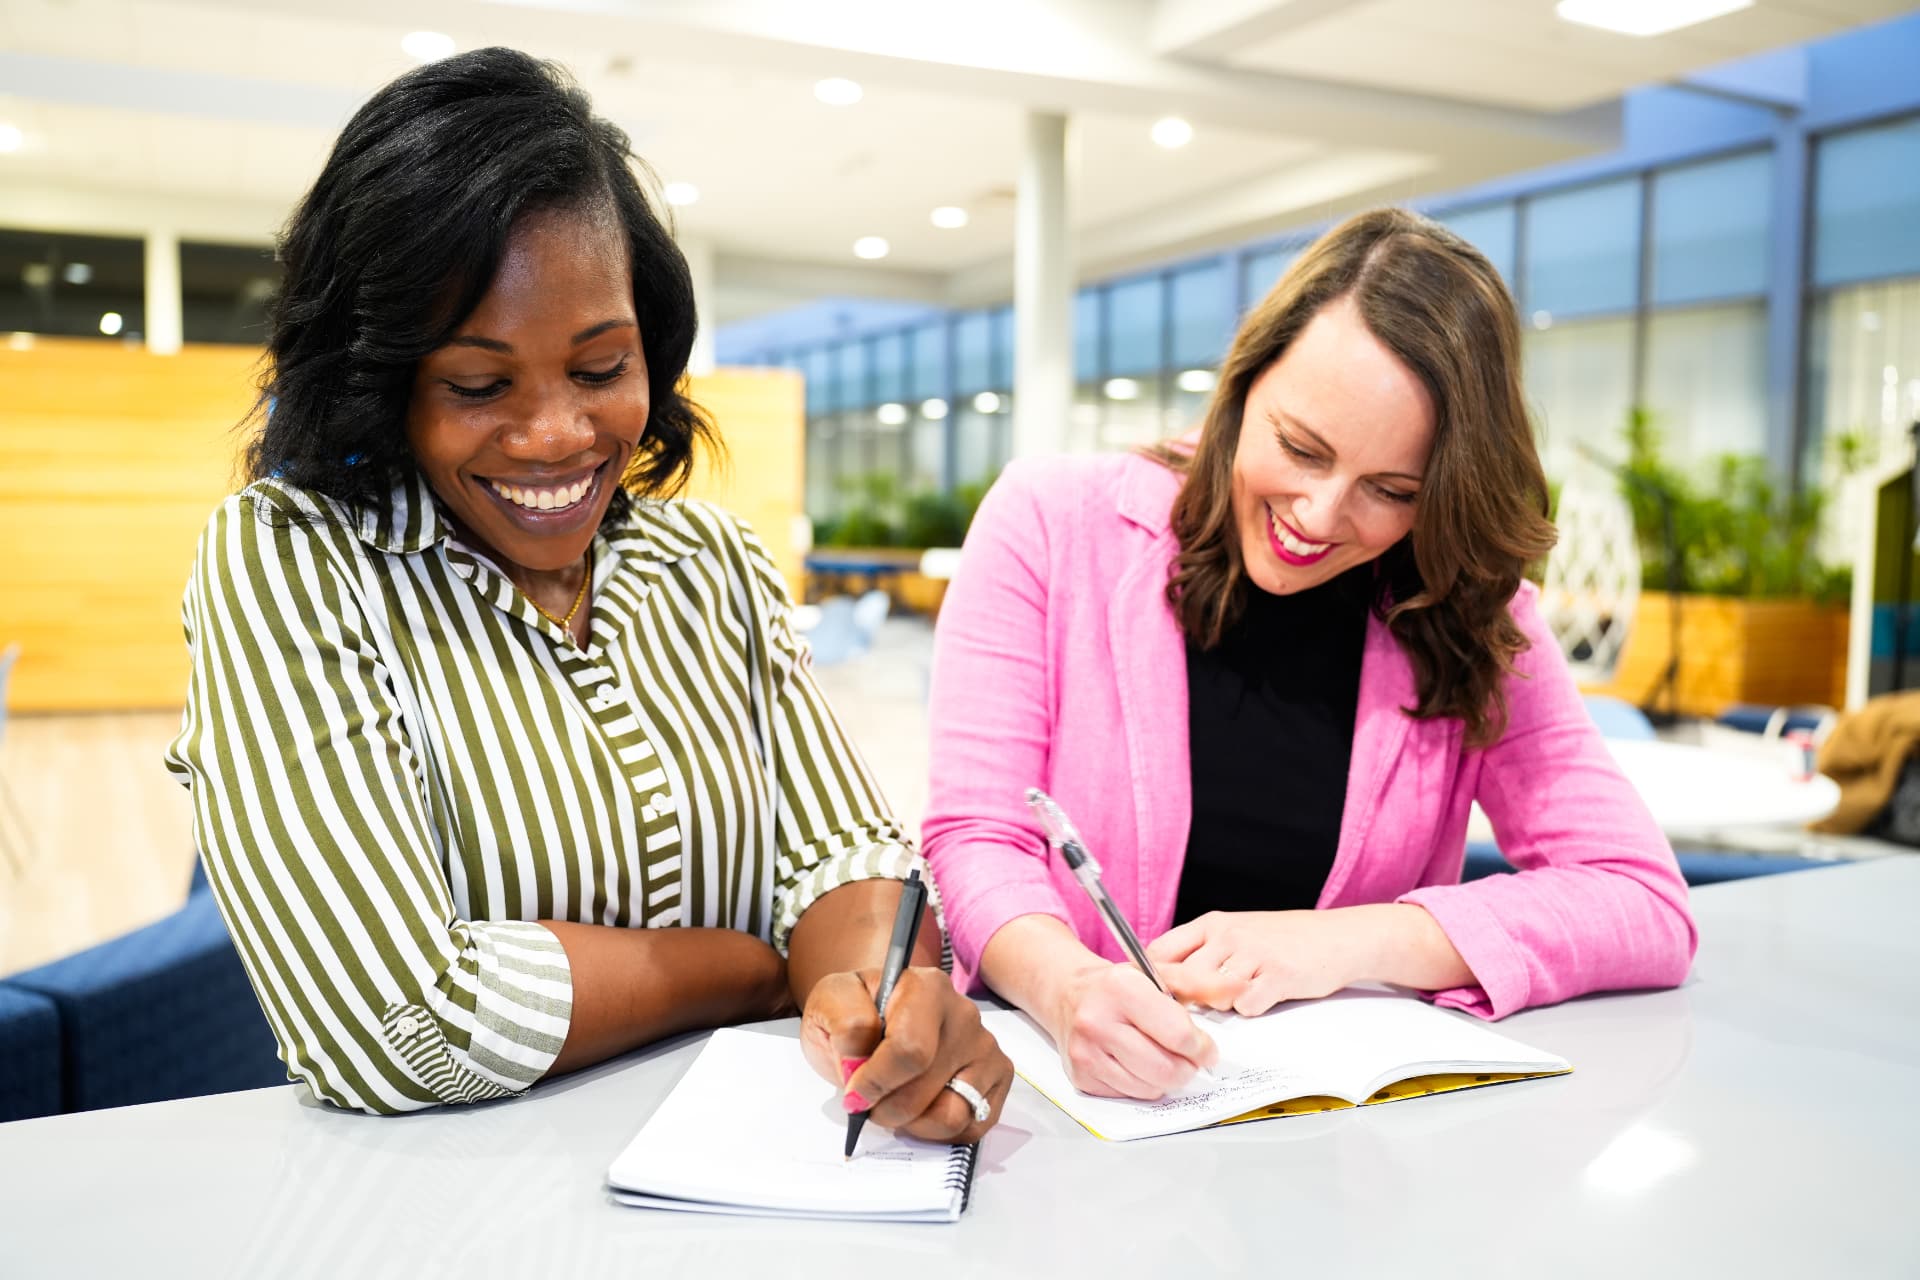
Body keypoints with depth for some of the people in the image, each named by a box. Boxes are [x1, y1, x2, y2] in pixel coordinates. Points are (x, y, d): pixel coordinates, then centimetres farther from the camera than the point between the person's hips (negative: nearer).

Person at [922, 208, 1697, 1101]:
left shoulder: (1467, 618, 0)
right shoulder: (1052, 524, -6)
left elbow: (1647, 906, -4)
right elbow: (976, 837, -9)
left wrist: (1343, 943, -17)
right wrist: (1067, 987, -31)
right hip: (1061, 1081, 0)